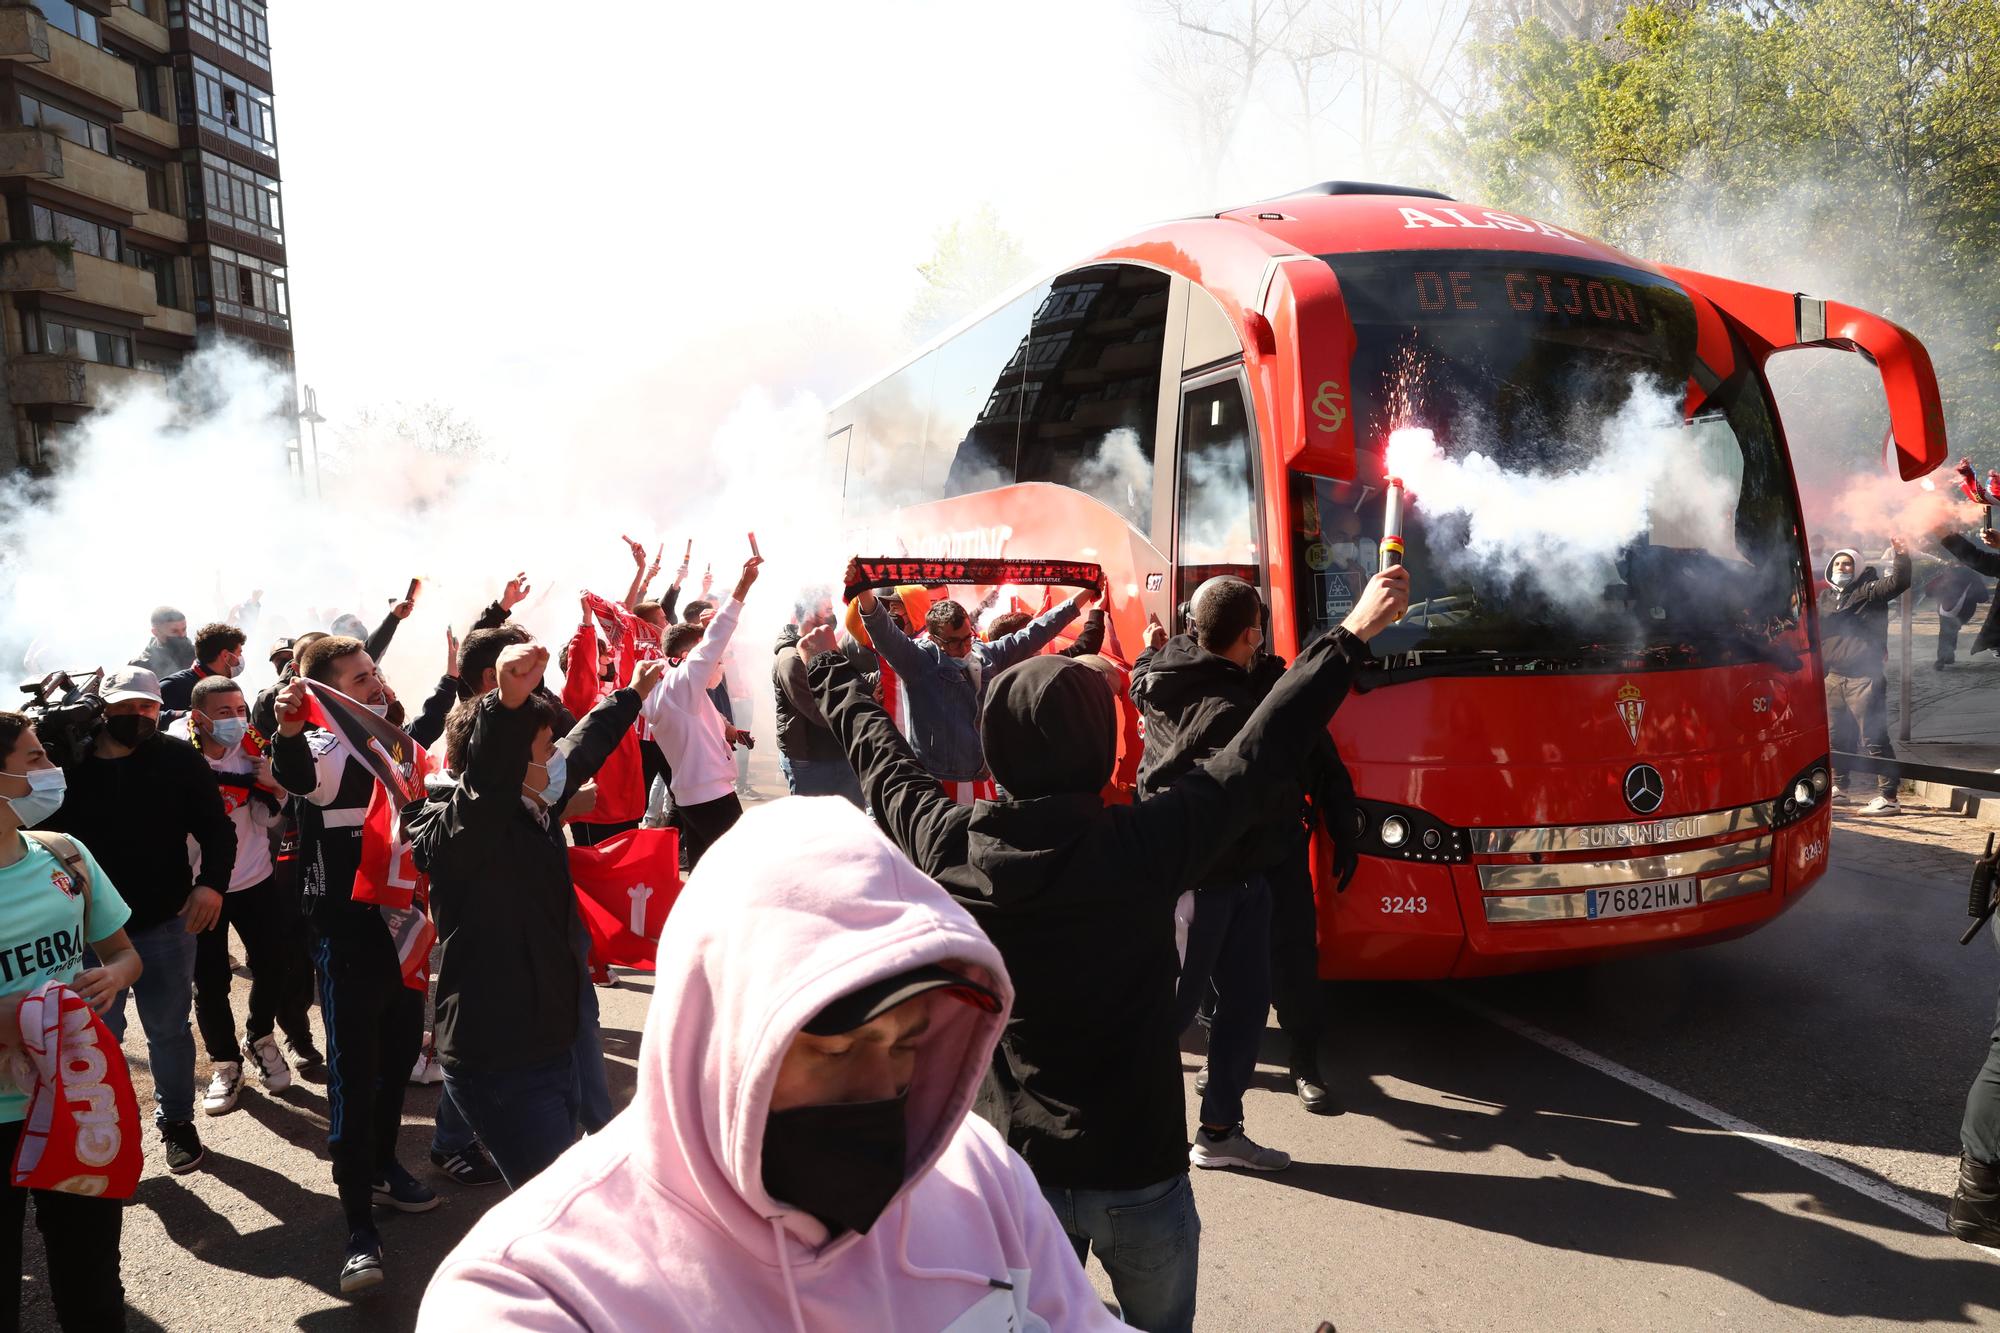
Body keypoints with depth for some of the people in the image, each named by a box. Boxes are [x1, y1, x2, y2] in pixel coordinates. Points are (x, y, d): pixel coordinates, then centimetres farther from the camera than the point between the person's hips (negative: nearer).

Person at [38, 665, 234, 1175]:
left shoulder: (179, 758, -6)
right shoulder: (67, 765, -4)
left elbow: (216, 827, -5)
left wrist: (212, 882, -20)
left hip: (166, 922, -1)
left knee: (169, 1029, 12)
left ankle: (176, 1120, 29)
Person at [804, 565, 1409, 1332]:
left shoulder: (949, 847, -13)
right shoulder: (1144, 845, -23)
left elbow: (881, 760, 5)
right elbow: (1263, 755, -15)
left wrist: (830, 670, 23)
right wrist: (1353, 635, -4)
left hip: (1014, 1166, 3)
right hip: (1135, 1172, -2)